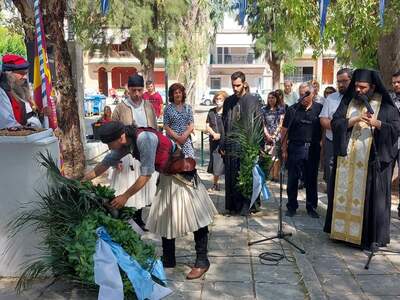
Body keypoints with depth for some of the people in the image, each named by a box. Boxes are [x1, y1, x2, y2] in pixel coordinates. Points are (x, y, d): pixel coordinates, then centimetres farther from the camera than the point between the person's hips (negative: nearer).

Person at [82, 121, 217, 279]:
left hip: (183, 175, -9)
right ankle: (168, 259, 24)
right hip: (166, 177, 9)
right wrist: (83, 180, 9)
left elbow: (146, 174, -30)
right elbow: (107, 162, 7)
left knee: (195, 217, -4)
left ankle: (202, 262, 6)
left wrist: (125, 196, -22)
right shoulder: (126, 143, -6)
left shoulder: (144, 138, -32)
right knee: (164, 218, 12)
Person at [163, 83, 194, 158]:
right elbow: (166, 126, 0)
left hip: (186, 139, 2)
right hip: (172, 139, -2)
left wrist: (184, 136, -11)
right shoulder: (168, 108, 4)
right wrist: (177, 137, -11)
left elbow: (191, 125, 6)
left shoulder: (188, 107, 10)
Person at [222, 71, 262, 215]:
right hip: (231, 145, 3)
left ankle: (246, 206, 11)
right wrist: (222, 145, 6)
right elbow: (224, 124, 11)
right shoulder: (228, 101, 10)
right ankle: (233, 206, 16)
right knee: (231, 178, 5)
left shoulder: (253, 100, 0)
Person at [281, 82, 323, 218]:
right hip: (295, 148, 0)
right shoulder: (293, 109, 3)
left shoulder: (320, 109, 2)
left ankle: (311, 207, 21)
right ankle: (291, 206, 18)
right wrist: (284, 149, -2)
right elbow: (284, 131, 3)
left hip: (313, 149, 0)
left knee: (311, 180, 9)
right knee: (292, 179, 6)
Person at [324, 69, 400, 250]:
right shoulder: (347, 102, 9)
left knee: (370, 197, -1)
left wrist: (377, 123, -21)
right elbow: (335, 123, 0)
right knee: (345, 194, 7)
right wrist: (355, 120, -14)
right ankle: (343, 230, 18)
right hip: (347, 158, 3)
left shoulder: (385, 105, 1)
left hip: (372, 160, -3)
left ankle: (371, 237, 8)